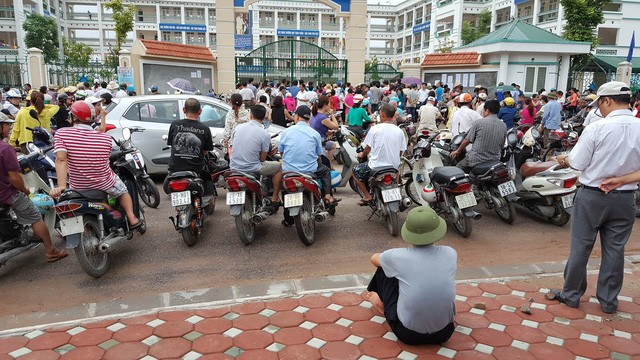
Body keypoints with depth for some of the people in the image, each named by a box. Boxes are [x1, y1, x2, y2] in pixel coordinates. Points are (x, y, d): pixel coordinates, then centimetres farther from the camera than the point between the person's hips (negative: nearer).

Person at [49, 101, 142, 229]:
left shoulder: (61, 134, -15)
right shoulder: (106, 138, -13)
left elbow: (61, 160, -26)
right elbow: (105, 160, -1)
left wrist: (61, 186, -30)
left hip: (77, 186, 0)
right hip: (105, 184, 0)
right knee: (122, 191, 30)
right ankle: (132, 219, 25)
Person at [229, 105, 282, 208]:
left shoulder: (238, 127, 1)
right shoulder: (265, 134, -12)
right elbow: (262, 159, -6)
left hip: (234, 168, 5)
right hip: (252, 170, -5)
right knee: (279, 167, 15)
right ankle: (275, 198, 16)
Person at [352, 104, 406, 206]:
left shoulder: (375, 128, -10)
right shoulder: (399, 131, 1)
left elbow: (368, 148, -6)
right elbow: (401, 152, 6)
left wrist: (362, 154, 16)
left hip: (376, 167, -5)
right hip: (394, 166, 5)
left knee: (356, 171, 18)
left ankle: (367, 196, 8)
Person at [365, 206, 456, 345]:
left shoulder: (399, 256, -14)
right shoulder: (451, 254, -7)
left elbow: (374, 258, 11)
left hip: (408, 335, -3)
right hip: (444, 334, 3)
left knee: (384, 269, 14)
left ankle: (381, 304, 44)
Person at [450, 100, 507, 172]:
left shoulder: (478, 122, -9)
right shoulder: (504, 126, 4)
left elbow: (467, 140, -3)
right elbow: (501, 145, 12)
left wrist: (458, 151, 13)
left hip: (476, 160, -4)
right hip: (494, 161, 5)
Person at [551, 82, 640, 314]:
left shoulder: (597, 129, -17)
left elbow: (577, 164, -11)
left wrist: (564, 160, 7)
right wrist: (621, 179, -6)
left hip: (592, 196, -4)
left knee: (580, 247, 9)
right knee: (615, 249, 13)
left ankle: (571, 294, 21)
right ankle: (608, 301, 25)